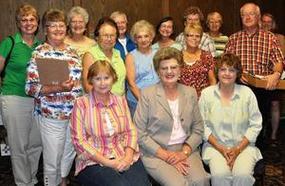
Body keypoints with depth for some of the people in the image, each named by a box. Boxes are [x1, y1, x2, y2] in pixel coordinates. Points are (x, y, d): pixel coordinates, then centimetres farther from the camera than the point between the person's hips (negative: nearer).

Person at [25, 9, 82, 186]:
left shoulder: (72, 51, 7)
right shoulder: (39, 53, -10)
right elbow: (30, 87, -15)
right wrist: (58, 88, -26)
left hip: (75, 113, 6)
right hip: (52, 115, -5)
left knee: (70, 153, 21)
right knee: (52, 160, 6)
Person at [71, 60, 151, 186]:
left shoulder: (121, 100, 13)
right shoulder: (81, 104, -1)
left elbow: (131, 131, 10)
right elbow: (79, 141, -6)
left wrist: (128, 157, -8)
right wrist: (108, 162, -12)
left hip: (125, 159, 4)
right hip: (94, 162, -3)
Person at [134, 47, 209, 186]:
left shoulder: (190, 93, 9)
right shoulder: (147, 94, -3)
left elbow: (198, 129, 9)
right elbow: (139, 134, -6)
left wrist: (184, 152, -7)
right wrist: (166, 155, -11)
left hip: (186, 150, 3)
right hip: (155, 152, -3)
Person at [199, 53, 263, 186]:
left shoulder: (247, 93, 1)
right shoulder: (206, 93, 1)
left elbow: (255, 125, 0)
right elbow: (203, 125, -1)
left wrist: (238, 149, -9)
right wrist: (220, 148, -10)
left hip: (243, 145, 1)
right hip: (215, 145, 0)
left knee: (243, 174, -26)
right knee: (220, 174, -28)